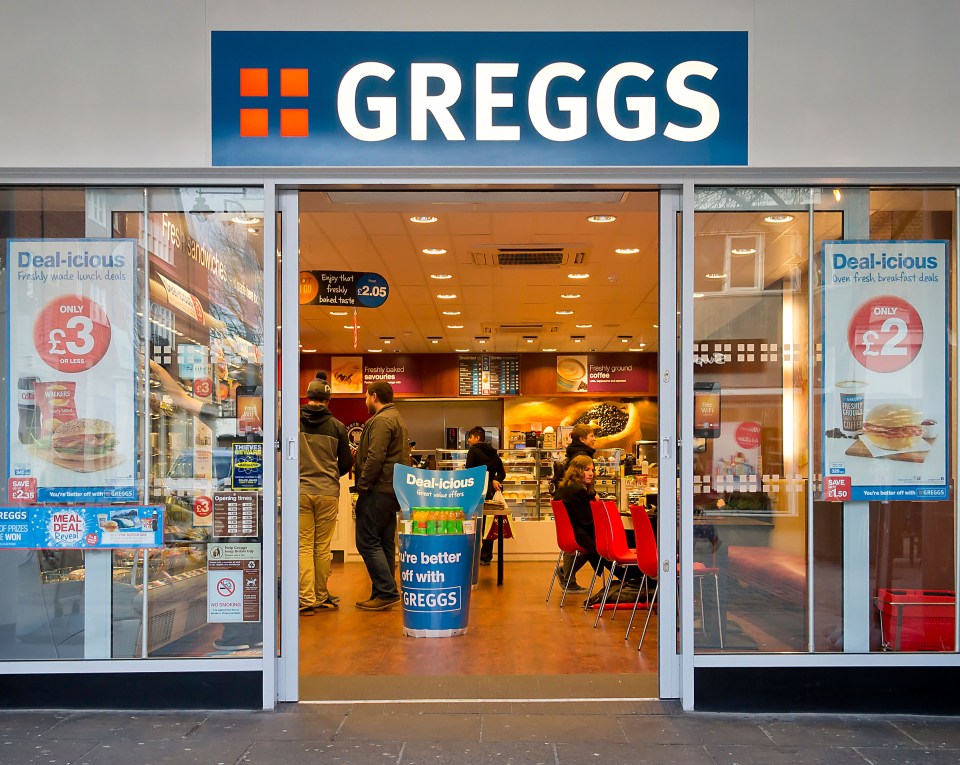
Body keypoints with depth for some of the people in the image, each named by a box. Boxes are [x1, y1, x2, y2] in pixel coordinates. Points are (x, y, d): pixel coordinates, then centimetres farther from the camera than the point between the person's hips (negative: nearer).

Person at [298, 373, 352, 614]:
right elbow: (346, 463, 8)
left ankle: (306, 600, -1)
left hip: (300, 491, -1)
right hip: (328, 492, 1)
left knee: (304, 546, 3)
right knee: (323, 547, 9)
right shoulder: (337, 426, 2)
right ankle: (321, 597, 18)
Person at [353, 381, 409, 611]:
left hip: (379, 490, -10)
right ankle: (384, 594, 14)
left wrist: (362, 486, -14)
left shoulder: (381, 420, -12)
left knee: (367, 541, -7)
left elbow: (375, 458, -21)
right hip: (393, 490, 10)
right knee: (385, 543, 11)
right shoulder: (397, 419, 22)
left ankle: (387, 591, -9)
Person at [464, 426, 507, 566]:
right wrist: (495, 480, -4)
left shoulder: (473, 451, -6)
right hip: (491, 492, 6)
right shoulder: (493, 453, 15)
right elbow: (502, 472, 12)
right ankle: (486, 557, 11)